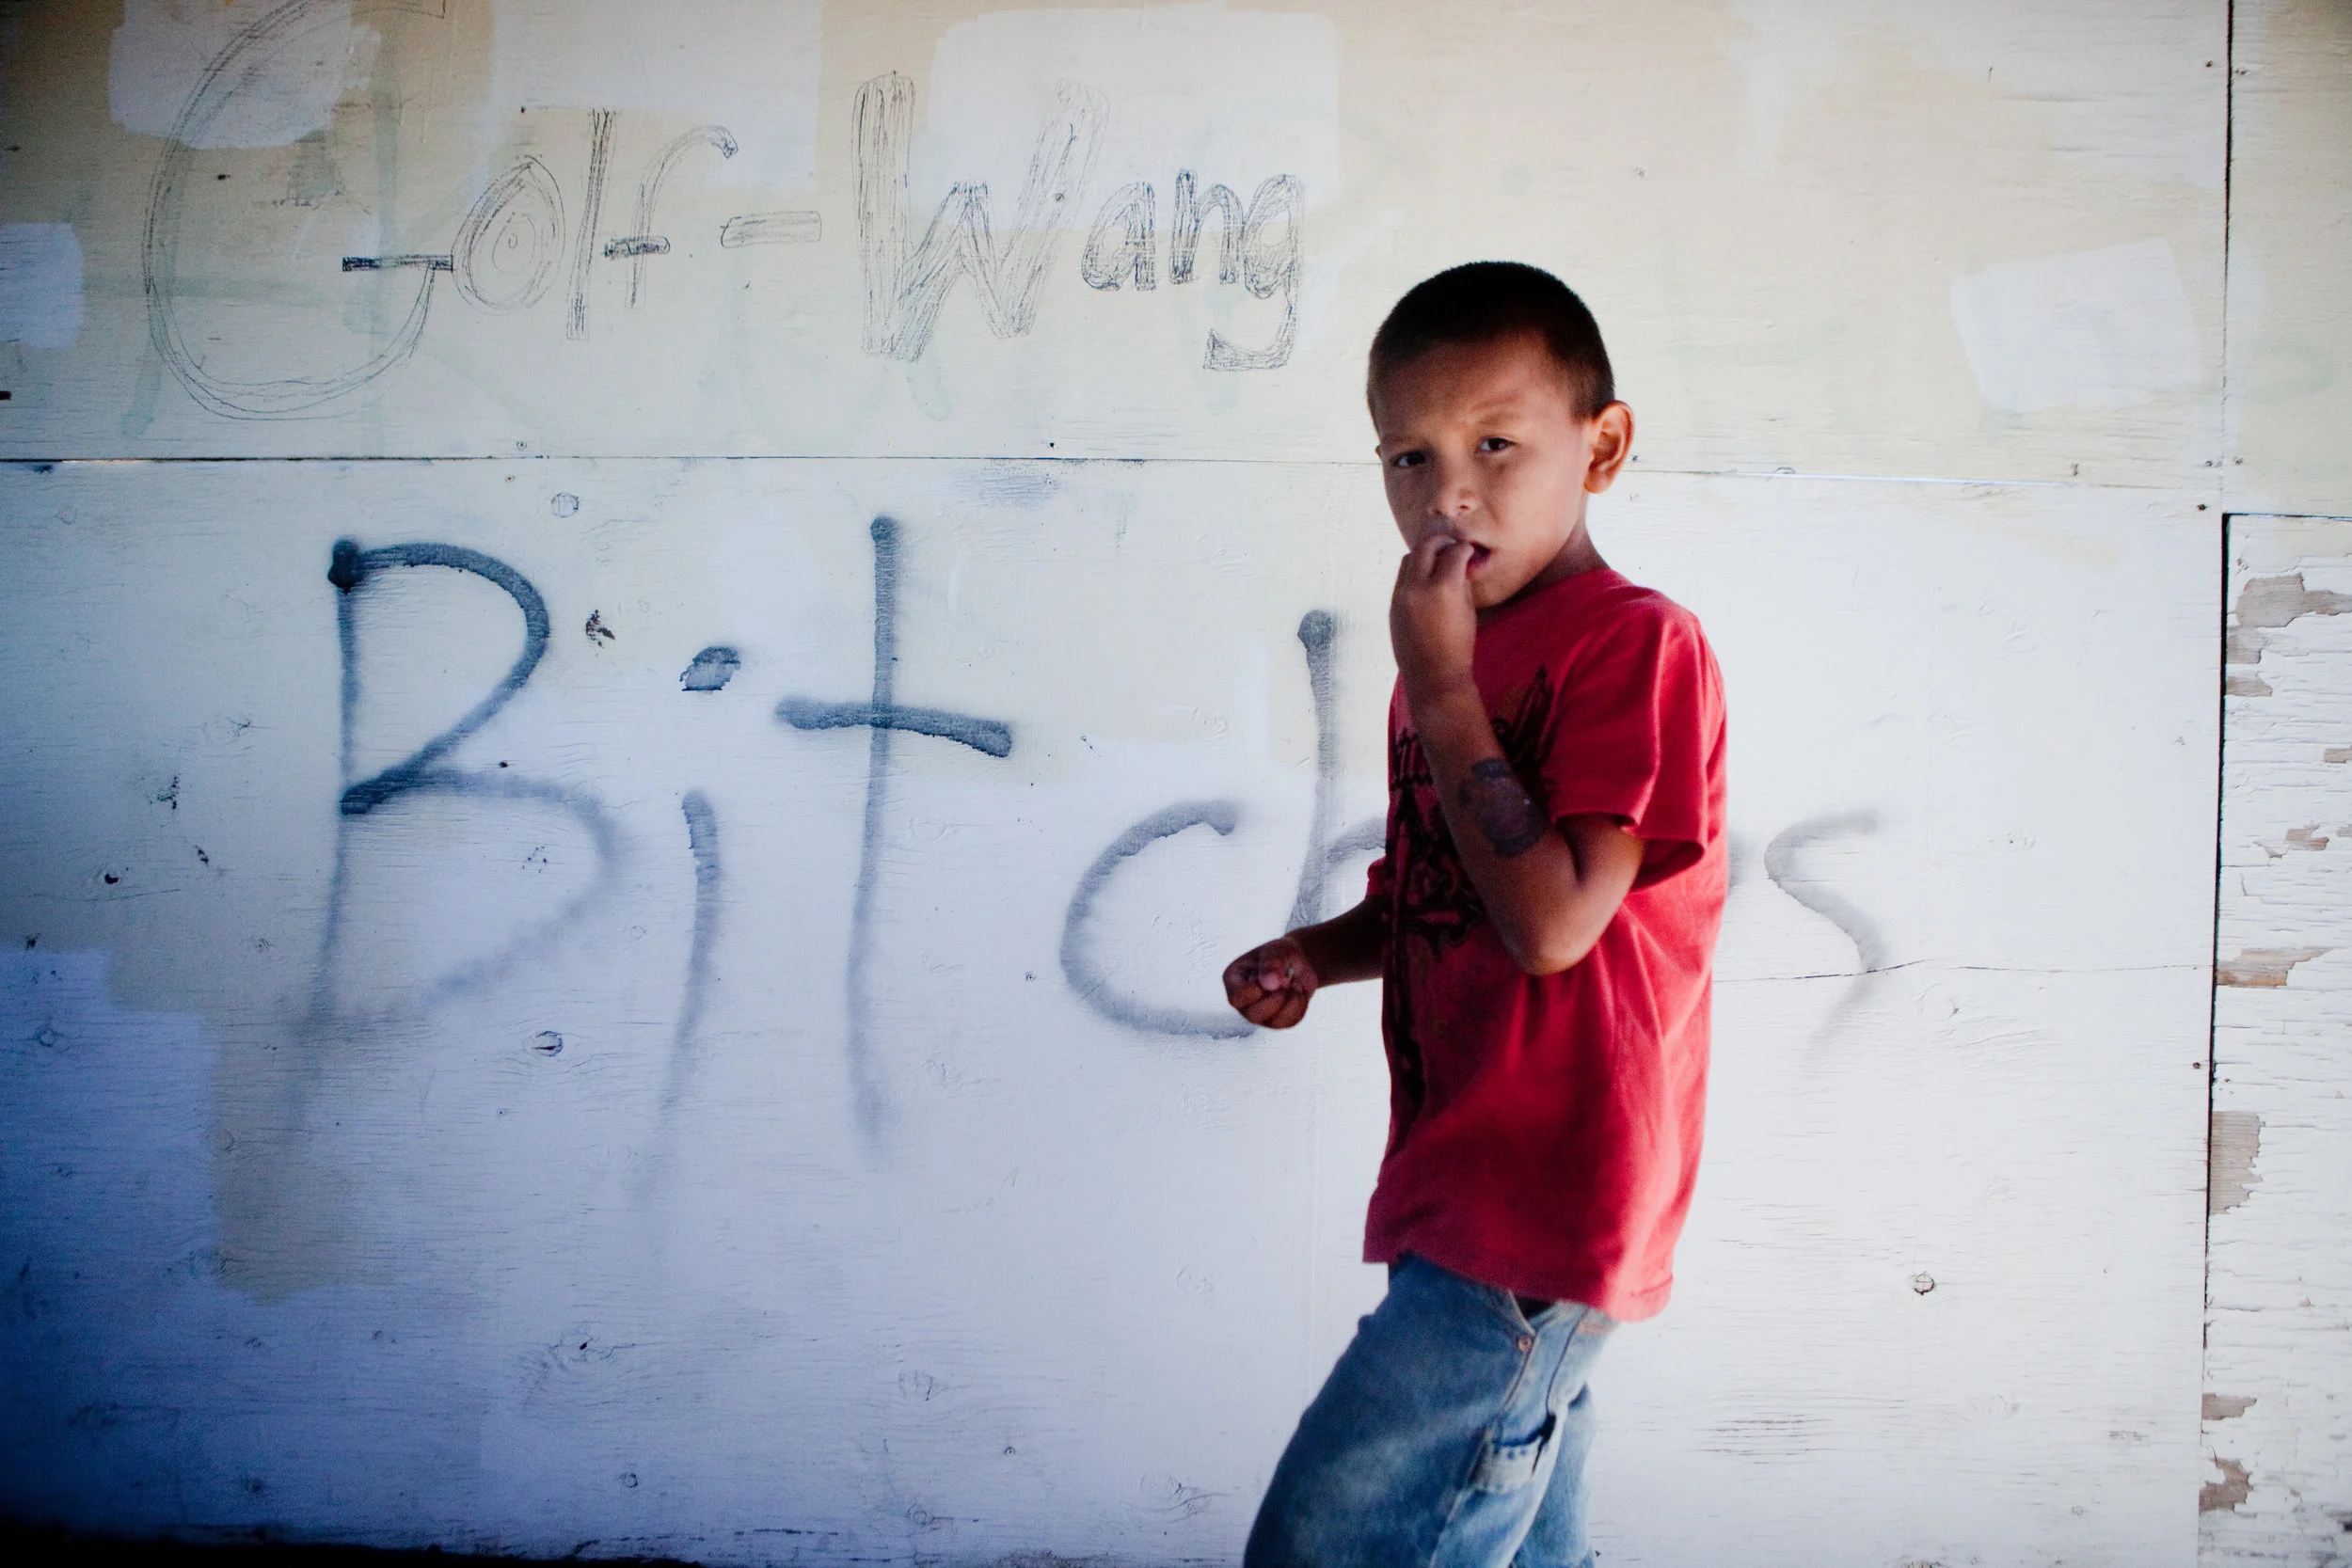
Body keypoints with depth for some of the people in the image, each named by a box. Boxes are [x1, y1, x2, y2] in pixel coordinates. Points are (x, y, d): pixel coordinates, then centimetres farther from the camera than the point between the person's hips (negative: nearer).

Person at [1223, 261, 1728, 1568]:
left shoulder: (1635, 644, -14)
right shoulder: (1468, 652, 13)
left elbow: (1551, 920, -24)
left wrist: (1441, 687, -19)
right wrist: (1316, 955, 4)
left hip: (1541, 1211, -9)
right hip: (1470, 1202, 9)